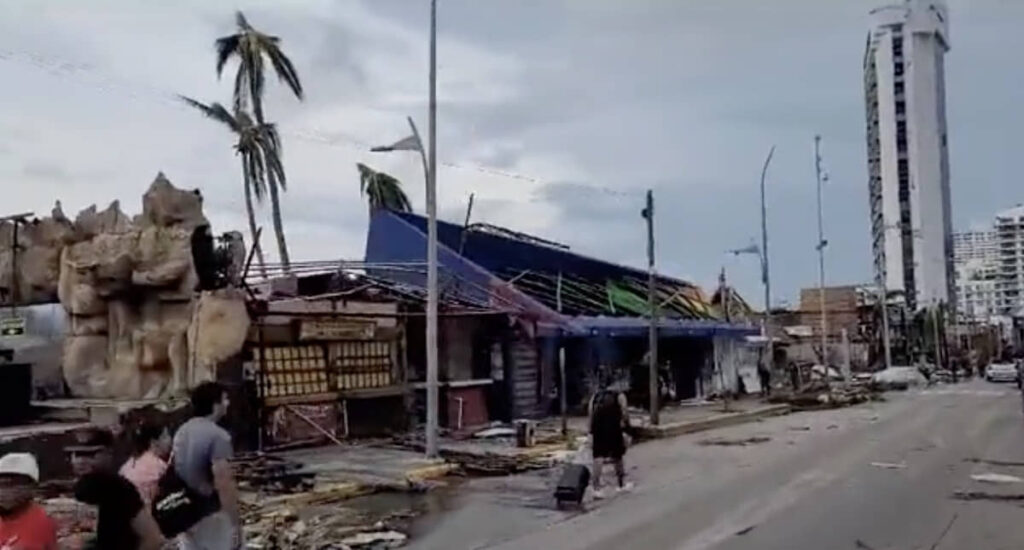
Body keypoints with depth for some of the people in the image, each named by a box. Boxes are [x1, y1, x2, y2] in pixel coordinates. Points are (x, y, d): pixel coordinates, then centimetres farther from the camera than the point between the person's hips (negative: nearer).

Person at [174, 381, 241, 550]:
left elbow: (172, 471, 13)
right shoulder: (217, 435, -21)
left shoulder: (182, 431, 5)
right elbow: (223, 482, -25)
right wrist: (235, 522, -20)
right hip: (212, 515, -8)